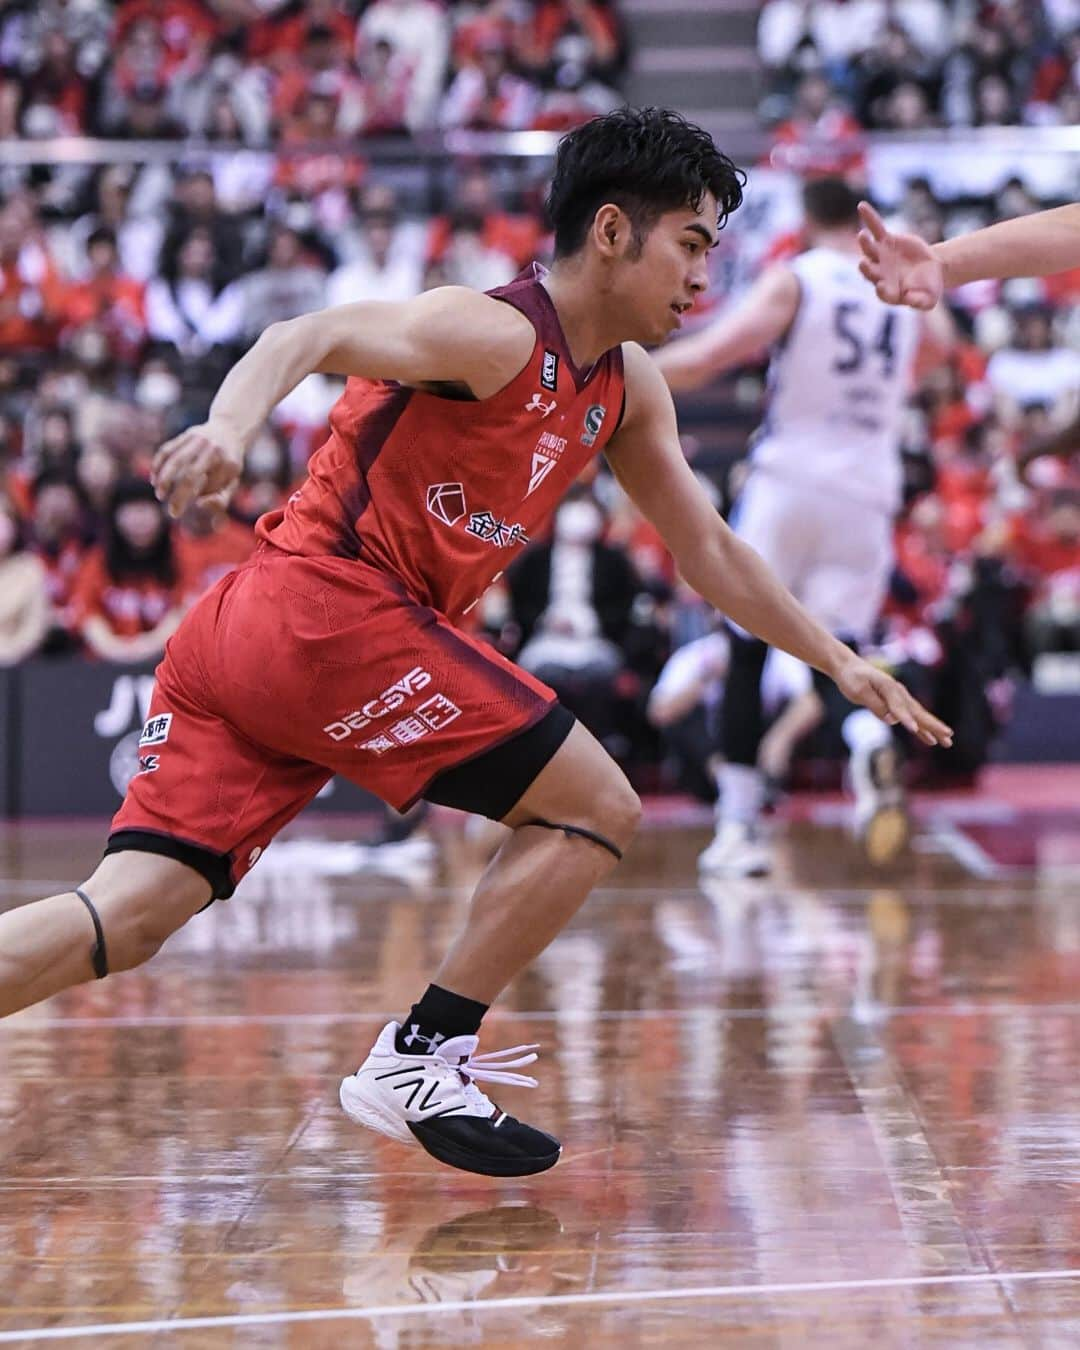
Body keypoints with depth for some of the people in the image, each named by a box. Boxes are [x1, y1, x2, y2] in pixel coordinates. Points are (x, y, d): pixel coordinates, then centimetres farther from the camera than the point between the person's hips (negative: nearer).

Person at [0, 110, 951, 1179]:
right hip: (329, 611, -9)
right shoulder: (497, 337, -9)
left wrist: (840, 664, 28)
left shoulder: (628, 391, 19)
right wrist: (231, 426, -45)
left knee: (125, 920, -3)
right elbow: (308, 337, -24)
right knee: (598, 810, -2)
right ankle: (417, 1067, 1)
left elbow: (707, 550, 29)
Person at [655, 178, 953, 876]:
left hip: (789, 480, -3)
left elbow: (713, 354, -15)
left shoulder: (793, 279, -4)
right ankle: (872, 741, -31)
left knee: (748, 652, 8)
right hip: (866, 494, 3)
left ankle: (740, 828, 6)